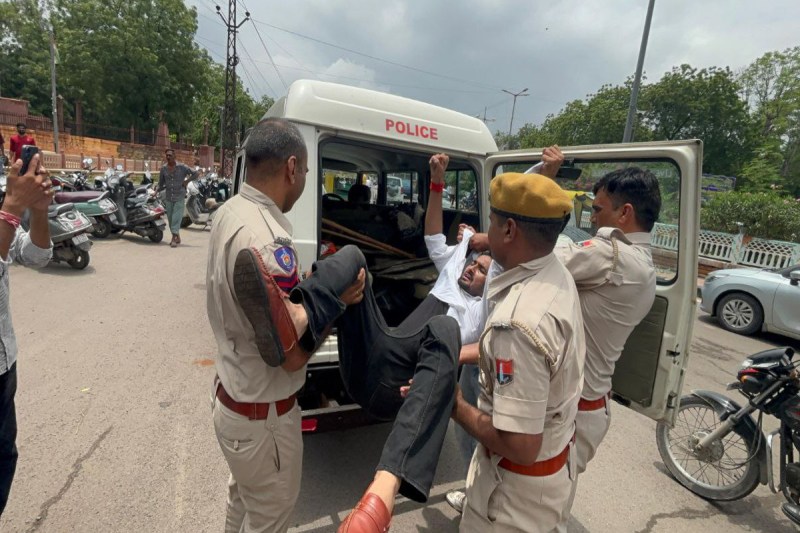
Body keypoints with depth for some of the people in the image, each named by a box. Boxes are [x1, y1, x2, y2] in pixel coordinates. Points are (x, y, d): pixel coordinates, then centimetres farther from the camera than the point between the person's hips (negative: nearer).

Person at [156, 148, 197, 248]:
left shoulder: (181, 167, -4)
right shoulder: (163, 168, 6)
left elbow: (195, 173, 3)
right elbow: (161, 184, 10)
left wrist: (187, 181, -4)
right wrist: (157, 189, -7)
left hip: (179, 197, -4)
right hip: (168, 197, 4)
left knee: (176, 218, -11)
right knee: (170, 219, 8)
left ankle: (174, 238, -11)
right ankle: (177, 238, 19)